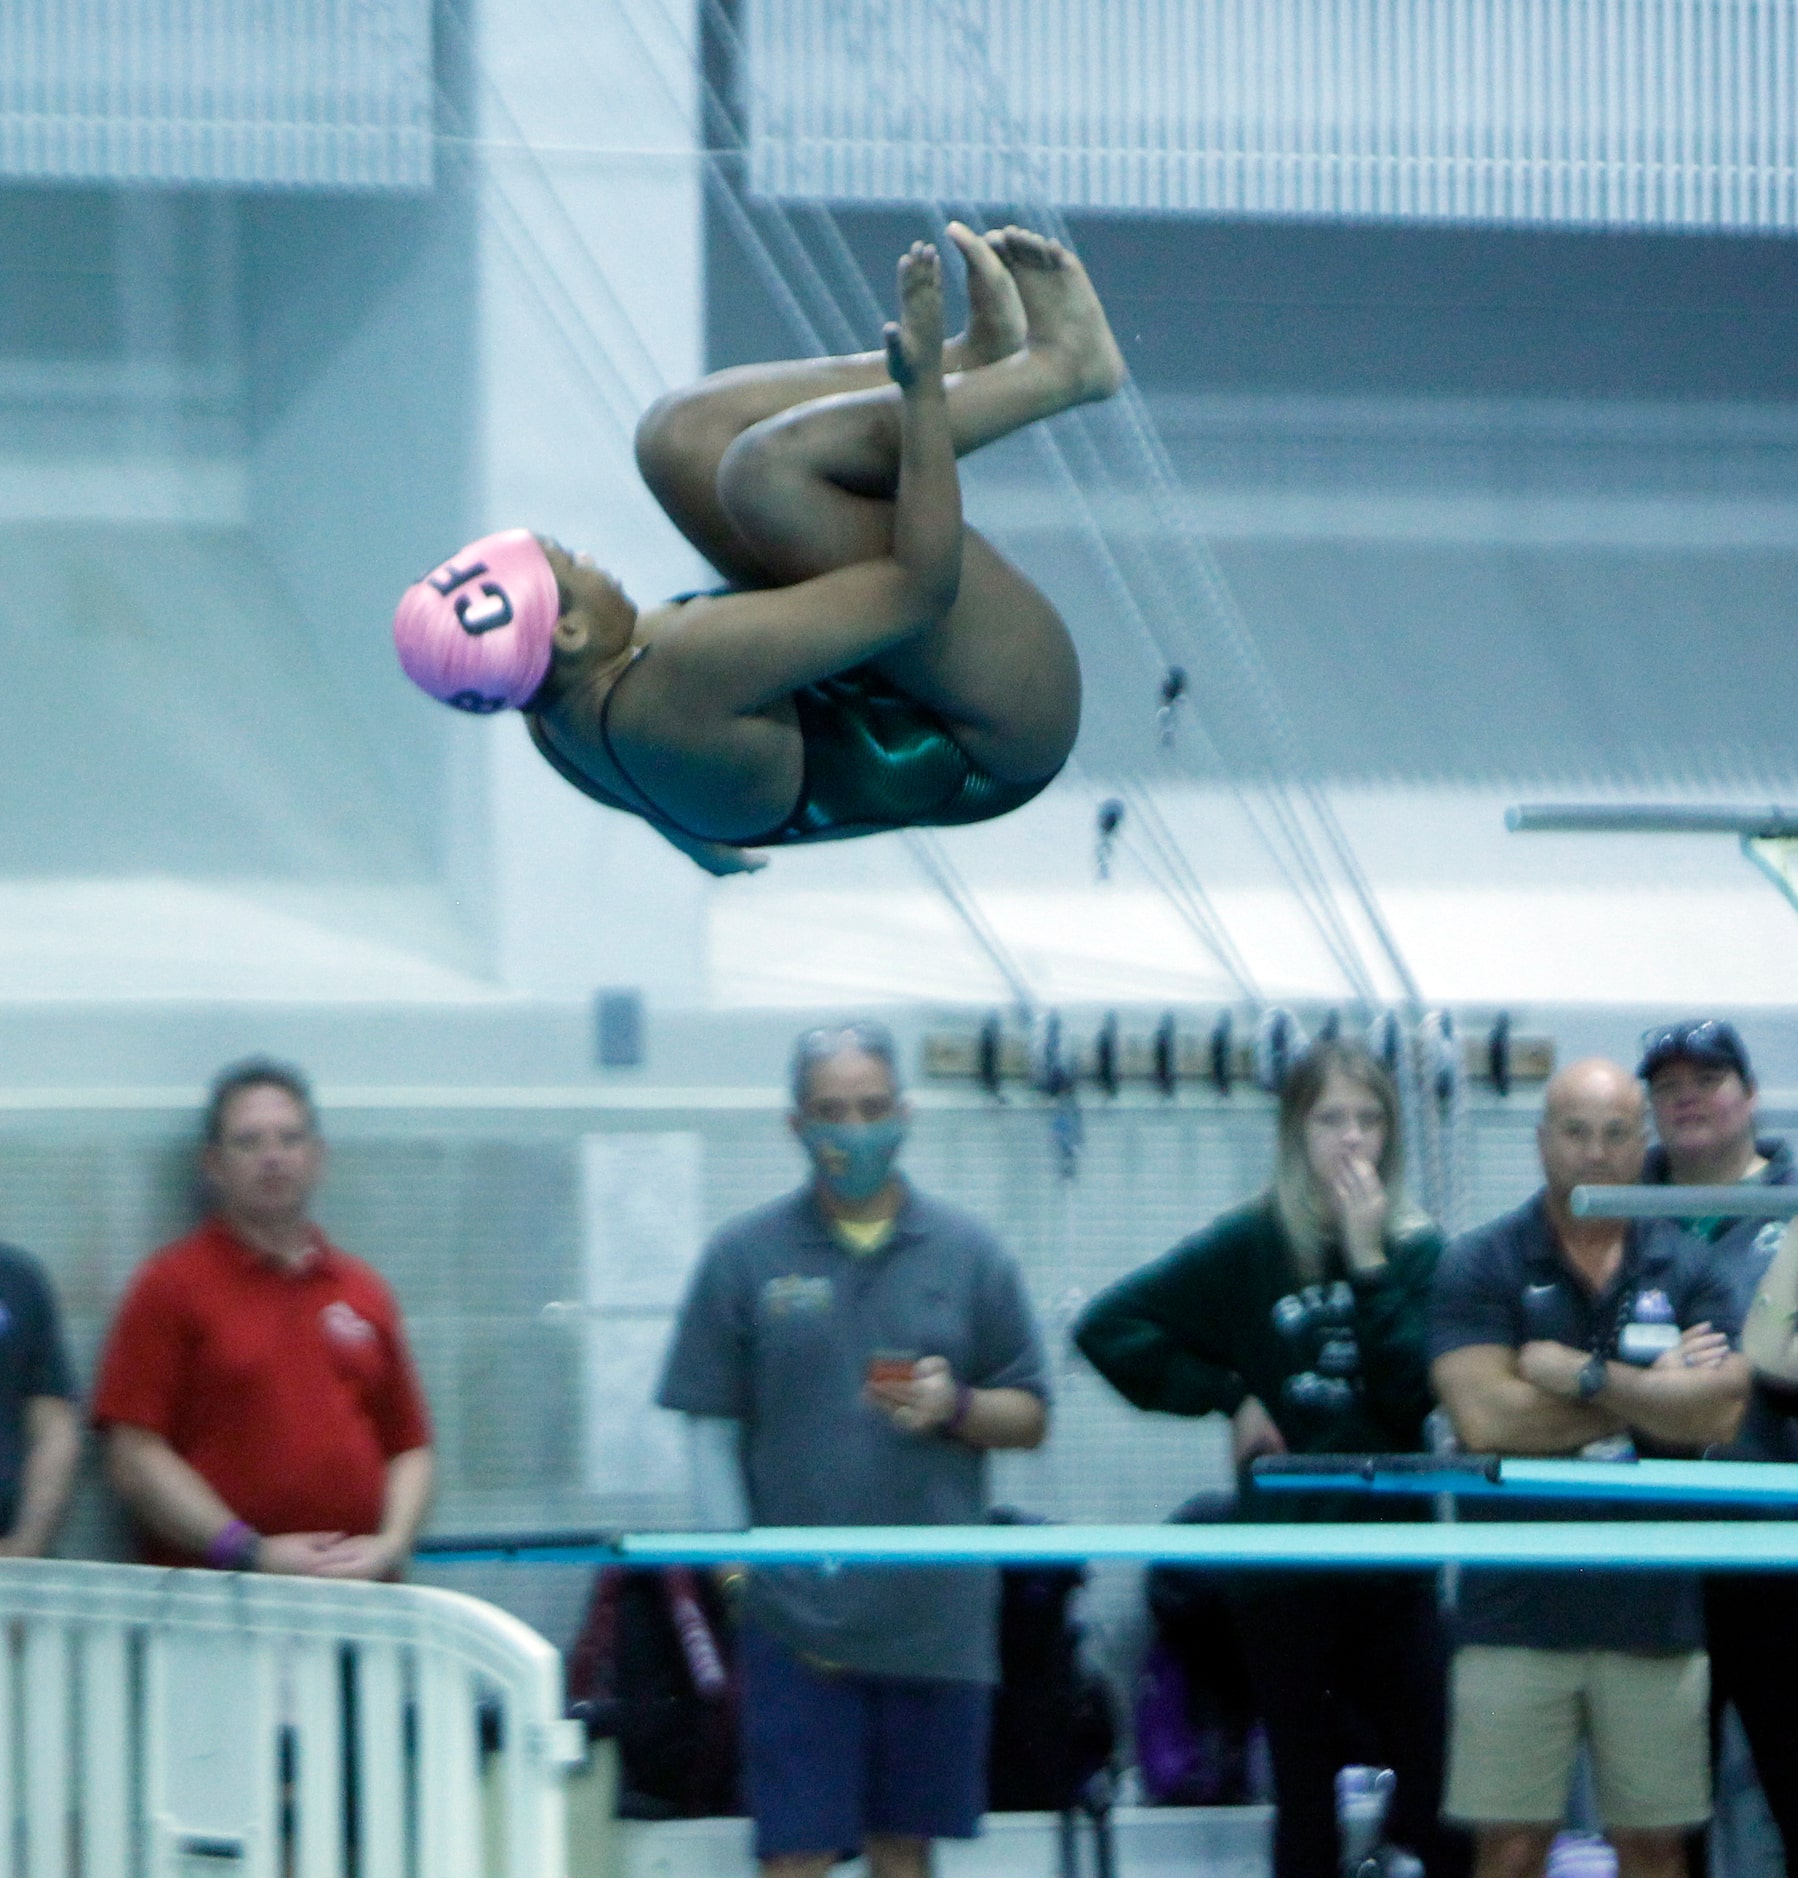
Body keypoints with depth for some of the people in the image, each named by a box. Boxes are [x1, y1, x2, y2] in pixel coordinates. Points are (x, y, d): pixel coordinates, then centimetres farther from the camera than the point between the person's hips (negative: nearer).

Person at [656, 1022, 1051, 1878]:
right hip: (795, 1609, -2)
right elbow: (709, 1423, 3)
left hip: (936, 1613, 2)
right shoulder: (746, 1255, 4)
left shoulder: (966, 1254, 8)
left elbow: (1029, 1416, 10)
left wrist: (955, 1406, -11)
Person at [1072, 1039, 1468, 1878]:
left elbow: (1414, 1391, -10)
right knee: (1305, 1803, 6)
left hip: (1394, 1548, 1)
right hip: (1284, 1553, -1)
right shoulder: (1251, 1244, 0)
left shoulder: (1417, 1251, 4)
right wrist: (1227, 1399, -5)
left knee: (1444, 1803, -4)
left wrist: (1369, 1261, -13)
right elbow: (1109, 1327, -2)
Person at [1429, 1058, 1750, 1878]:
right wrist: (1653, 1391, -5)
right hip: (1519, 1605, -2)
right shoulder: (1480, 1266, 1)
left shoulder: (1688, 1271, 8)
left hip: (1655, 1612, 2)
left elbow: (1717, 1414, -6)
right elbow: (1485, 1418, -12)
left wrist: (1582, 1376, -11)